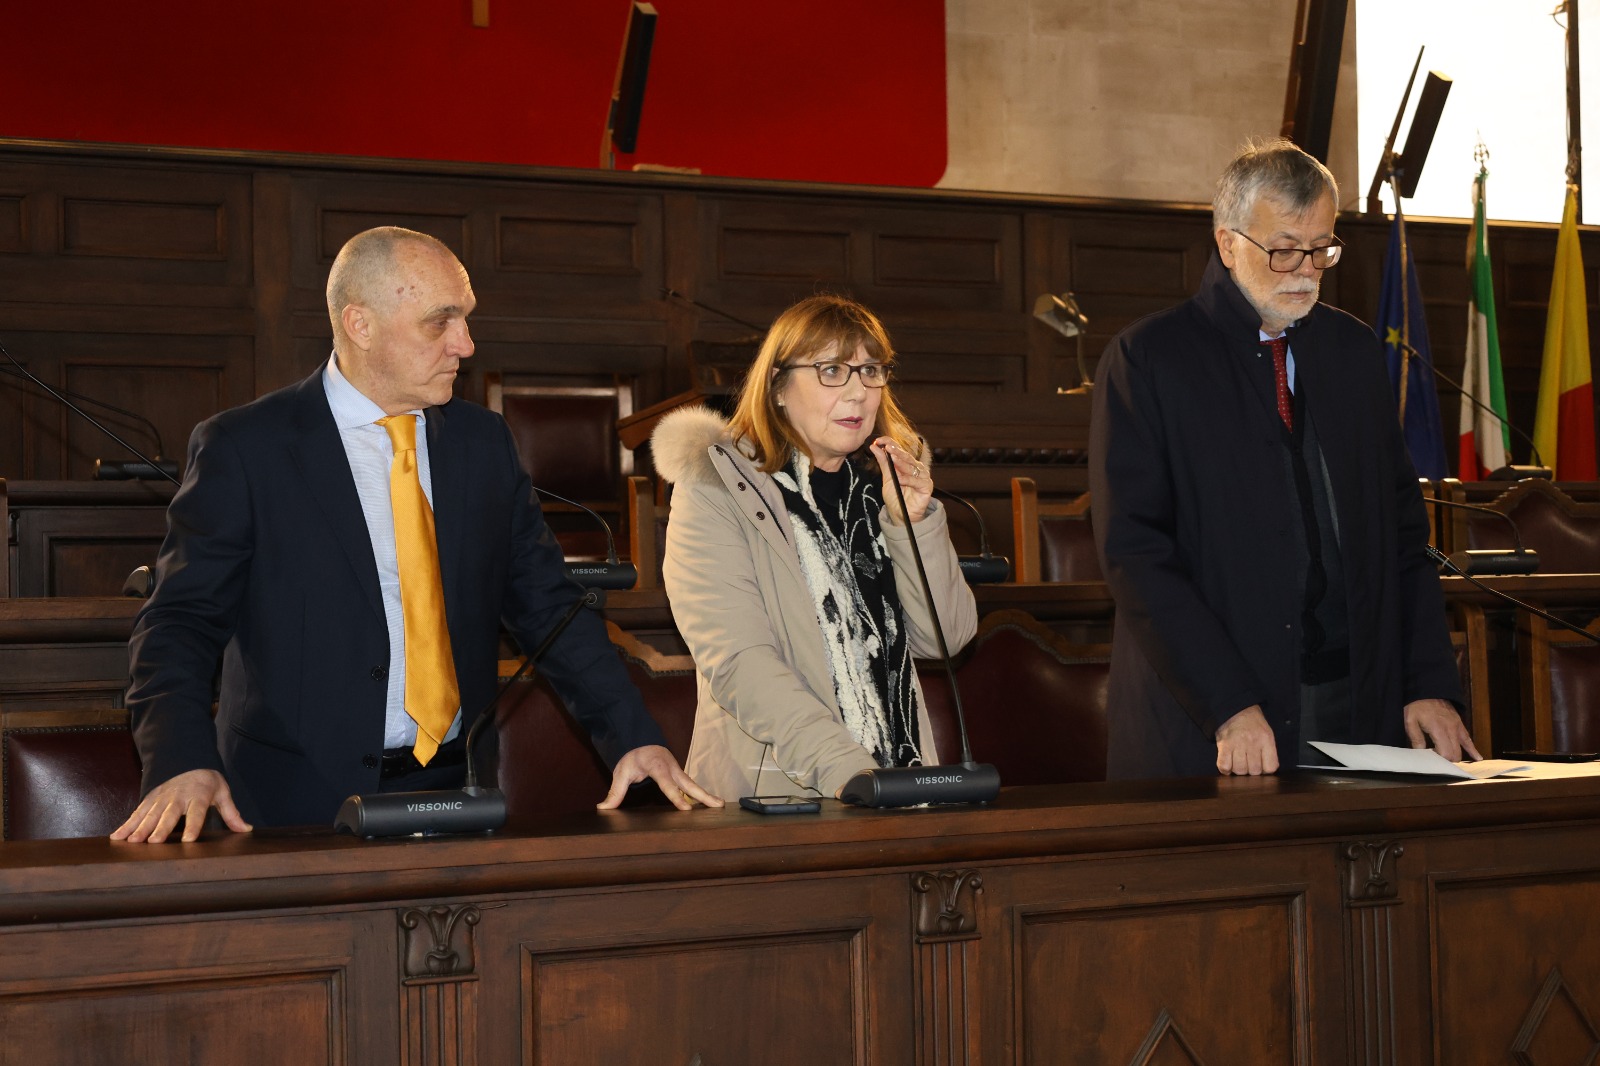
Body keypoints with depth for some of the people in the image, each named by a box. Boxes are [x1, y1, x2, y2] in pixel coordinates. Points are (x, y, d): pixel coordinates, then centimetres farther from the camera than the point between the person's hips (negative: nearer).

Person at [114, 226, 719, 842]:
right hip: (302, 814, -3)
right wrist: (185, 764, -25)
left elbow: (548, 608, 13)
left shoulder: (484, 442, 11)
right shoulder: (241, 449, -2)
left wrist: (634, 739, -1)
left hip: (457, 794, 3)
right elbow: (181, 622, -6)